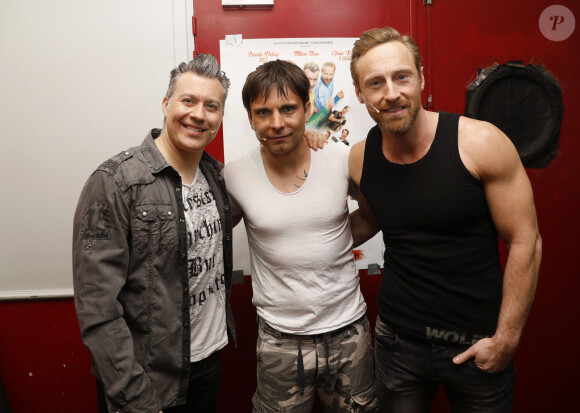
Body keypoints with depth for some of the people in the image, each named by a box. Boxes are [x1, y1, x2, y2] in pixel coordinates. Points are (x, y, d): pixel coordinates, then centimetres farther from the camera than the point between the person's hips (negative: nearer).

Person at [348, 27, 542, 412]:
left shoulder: (481, 143, -15)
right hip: (398, 339, 3)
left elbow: (525, 242, -10)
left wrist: (506, 339, -10)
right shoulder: (359, 158, -6)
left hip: (477, 342, -2)